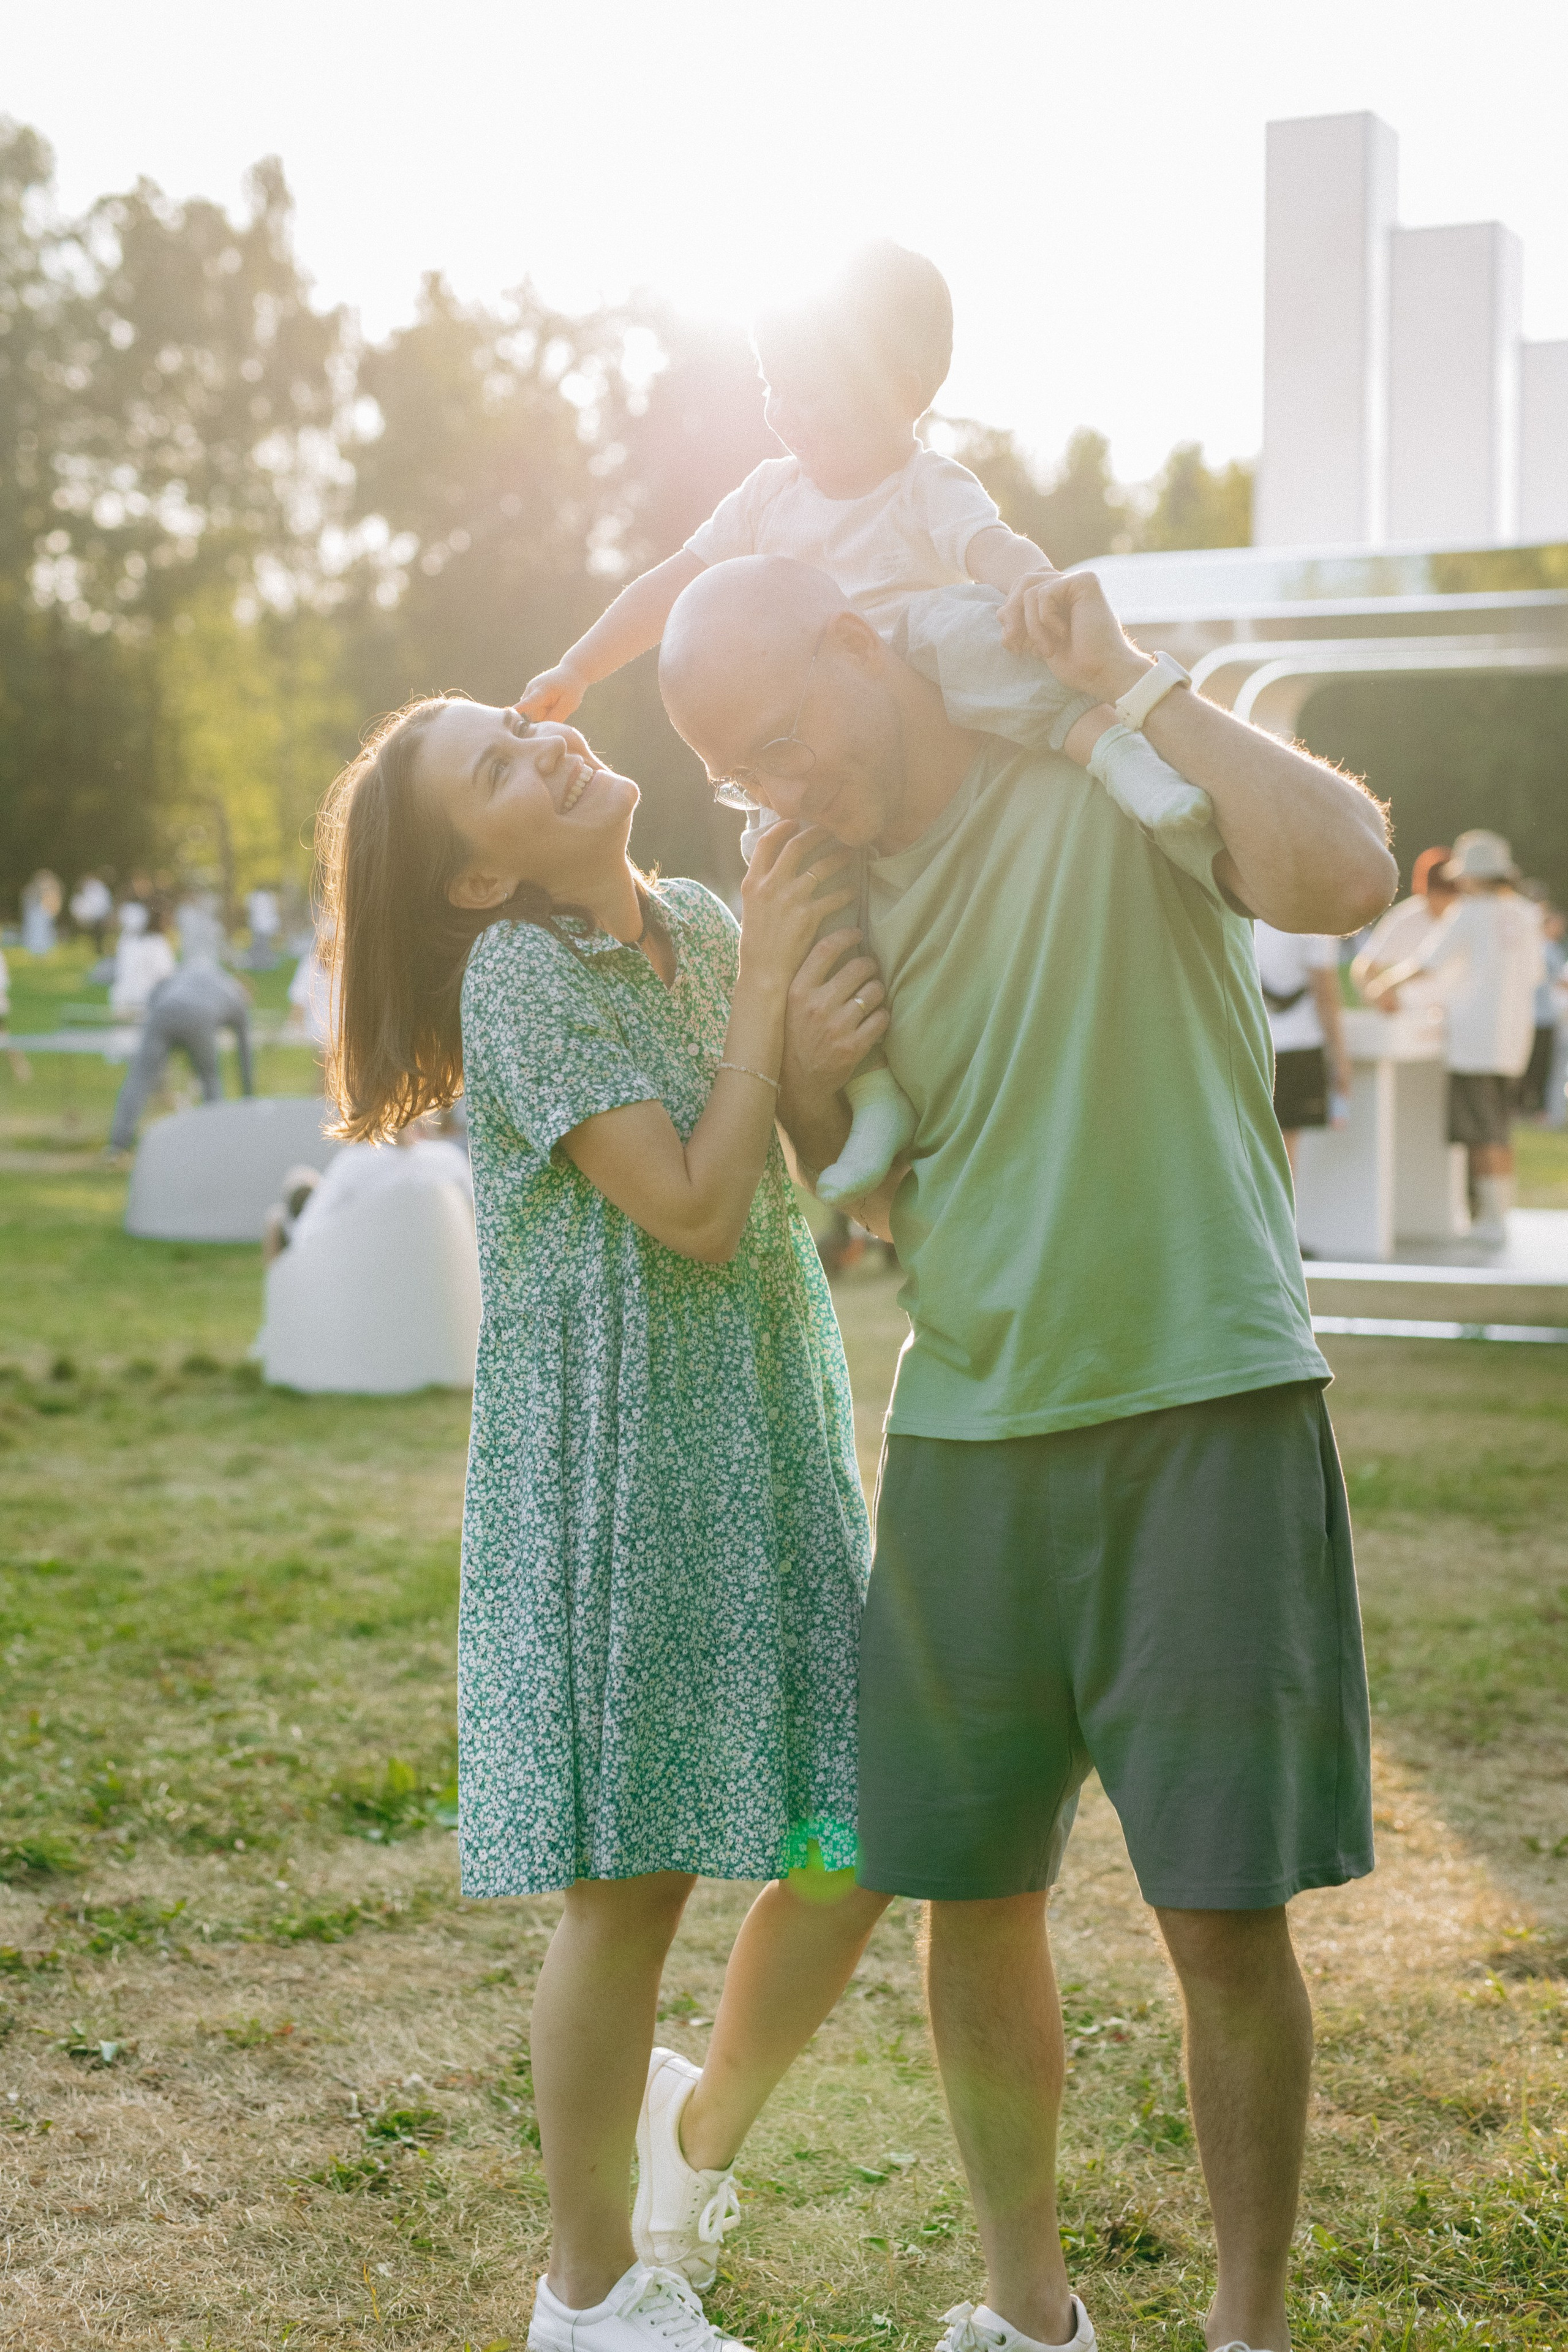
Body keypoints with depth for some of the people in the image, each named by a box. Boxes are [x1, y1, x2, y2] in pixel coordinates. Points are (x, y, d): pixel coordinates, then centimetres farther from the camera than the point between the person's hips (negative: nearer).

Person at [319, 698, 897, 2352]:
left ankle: (703, 2127, 34)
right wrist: (765, 975, -13)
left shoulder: (698, 922, 8)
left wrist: (834, 1058, -7)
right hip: (616, 1464, -6)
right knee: (632, 1882, 1)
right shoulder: (518, 973, -12)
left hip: (769, 1435, 6)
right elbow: (695, 1211, -19)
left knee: (859, 1839, 5)